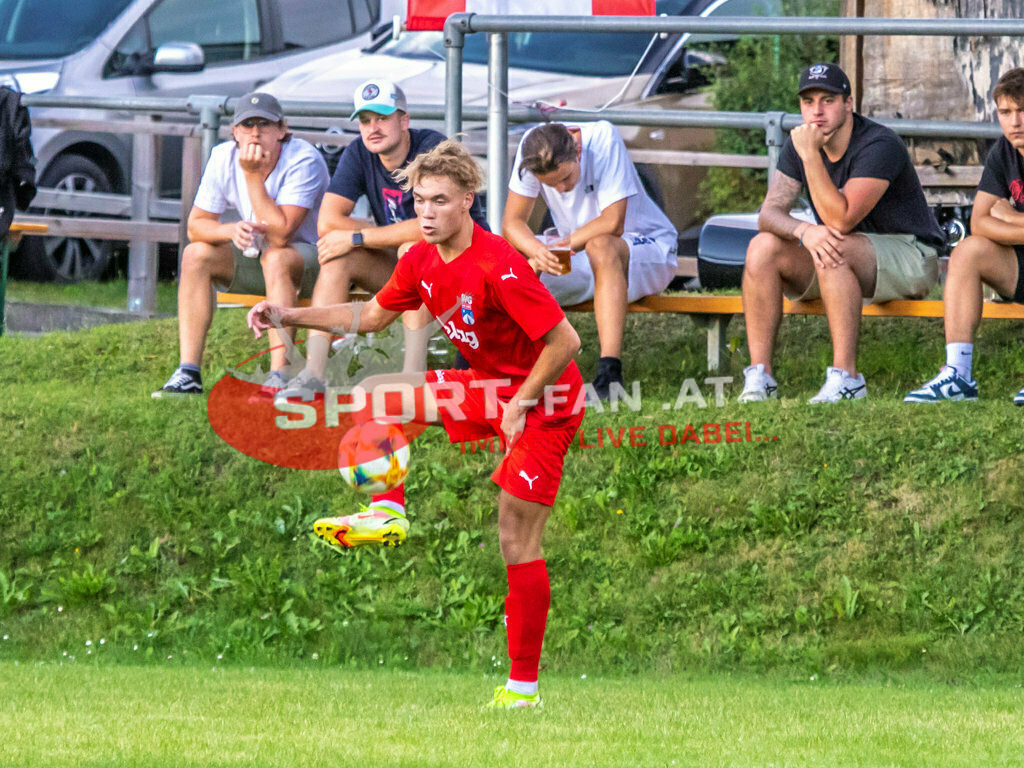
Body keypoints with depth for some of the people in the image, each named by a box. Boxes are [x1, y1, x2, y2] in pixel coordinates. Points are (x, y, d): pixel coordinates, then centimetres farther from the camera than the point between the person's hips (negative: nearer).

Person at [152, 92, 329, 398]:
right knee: (196, 254, -16)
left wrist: (253, 175, -33)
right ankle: (188, 372, -20)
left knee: (275, 258, -37)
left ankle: (281, 377, -40)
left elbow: (280, 235, -32)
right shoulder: (224, 158, -6)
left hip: (309, 257, -6)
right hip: (255, 257, 6)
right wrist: (231, 230, -27)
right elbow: (196, 225, -5)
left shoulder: (303, 161, -24)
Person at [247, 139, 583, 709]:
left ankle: (524, 685, -6)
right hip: (490, 385, 8)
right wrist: (289, 316, 8)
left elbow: (565, 341, -26)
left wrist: (519, 404, -21)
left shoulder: (497, 265, -28)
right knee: (384, 391, 3)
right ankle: (389, 513, 6)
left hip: (545, 402, -8)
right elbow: (372, 316, 15)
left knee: (517, 539, -10)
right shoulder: (421, 262, -2)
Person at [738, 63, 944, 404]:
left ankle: (846, 377, -35)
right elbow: (769, 213, -9)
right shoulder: (798, 145, 0)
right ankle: (759, 376, -19)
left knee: (836, 250, -36)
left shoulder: (880, 146, -22)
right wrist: (804, 230, -31)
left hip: (907, 254, -7)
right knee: (763, 246, -16)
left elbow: (841, 220, -30)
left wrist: (811, 156, -35)